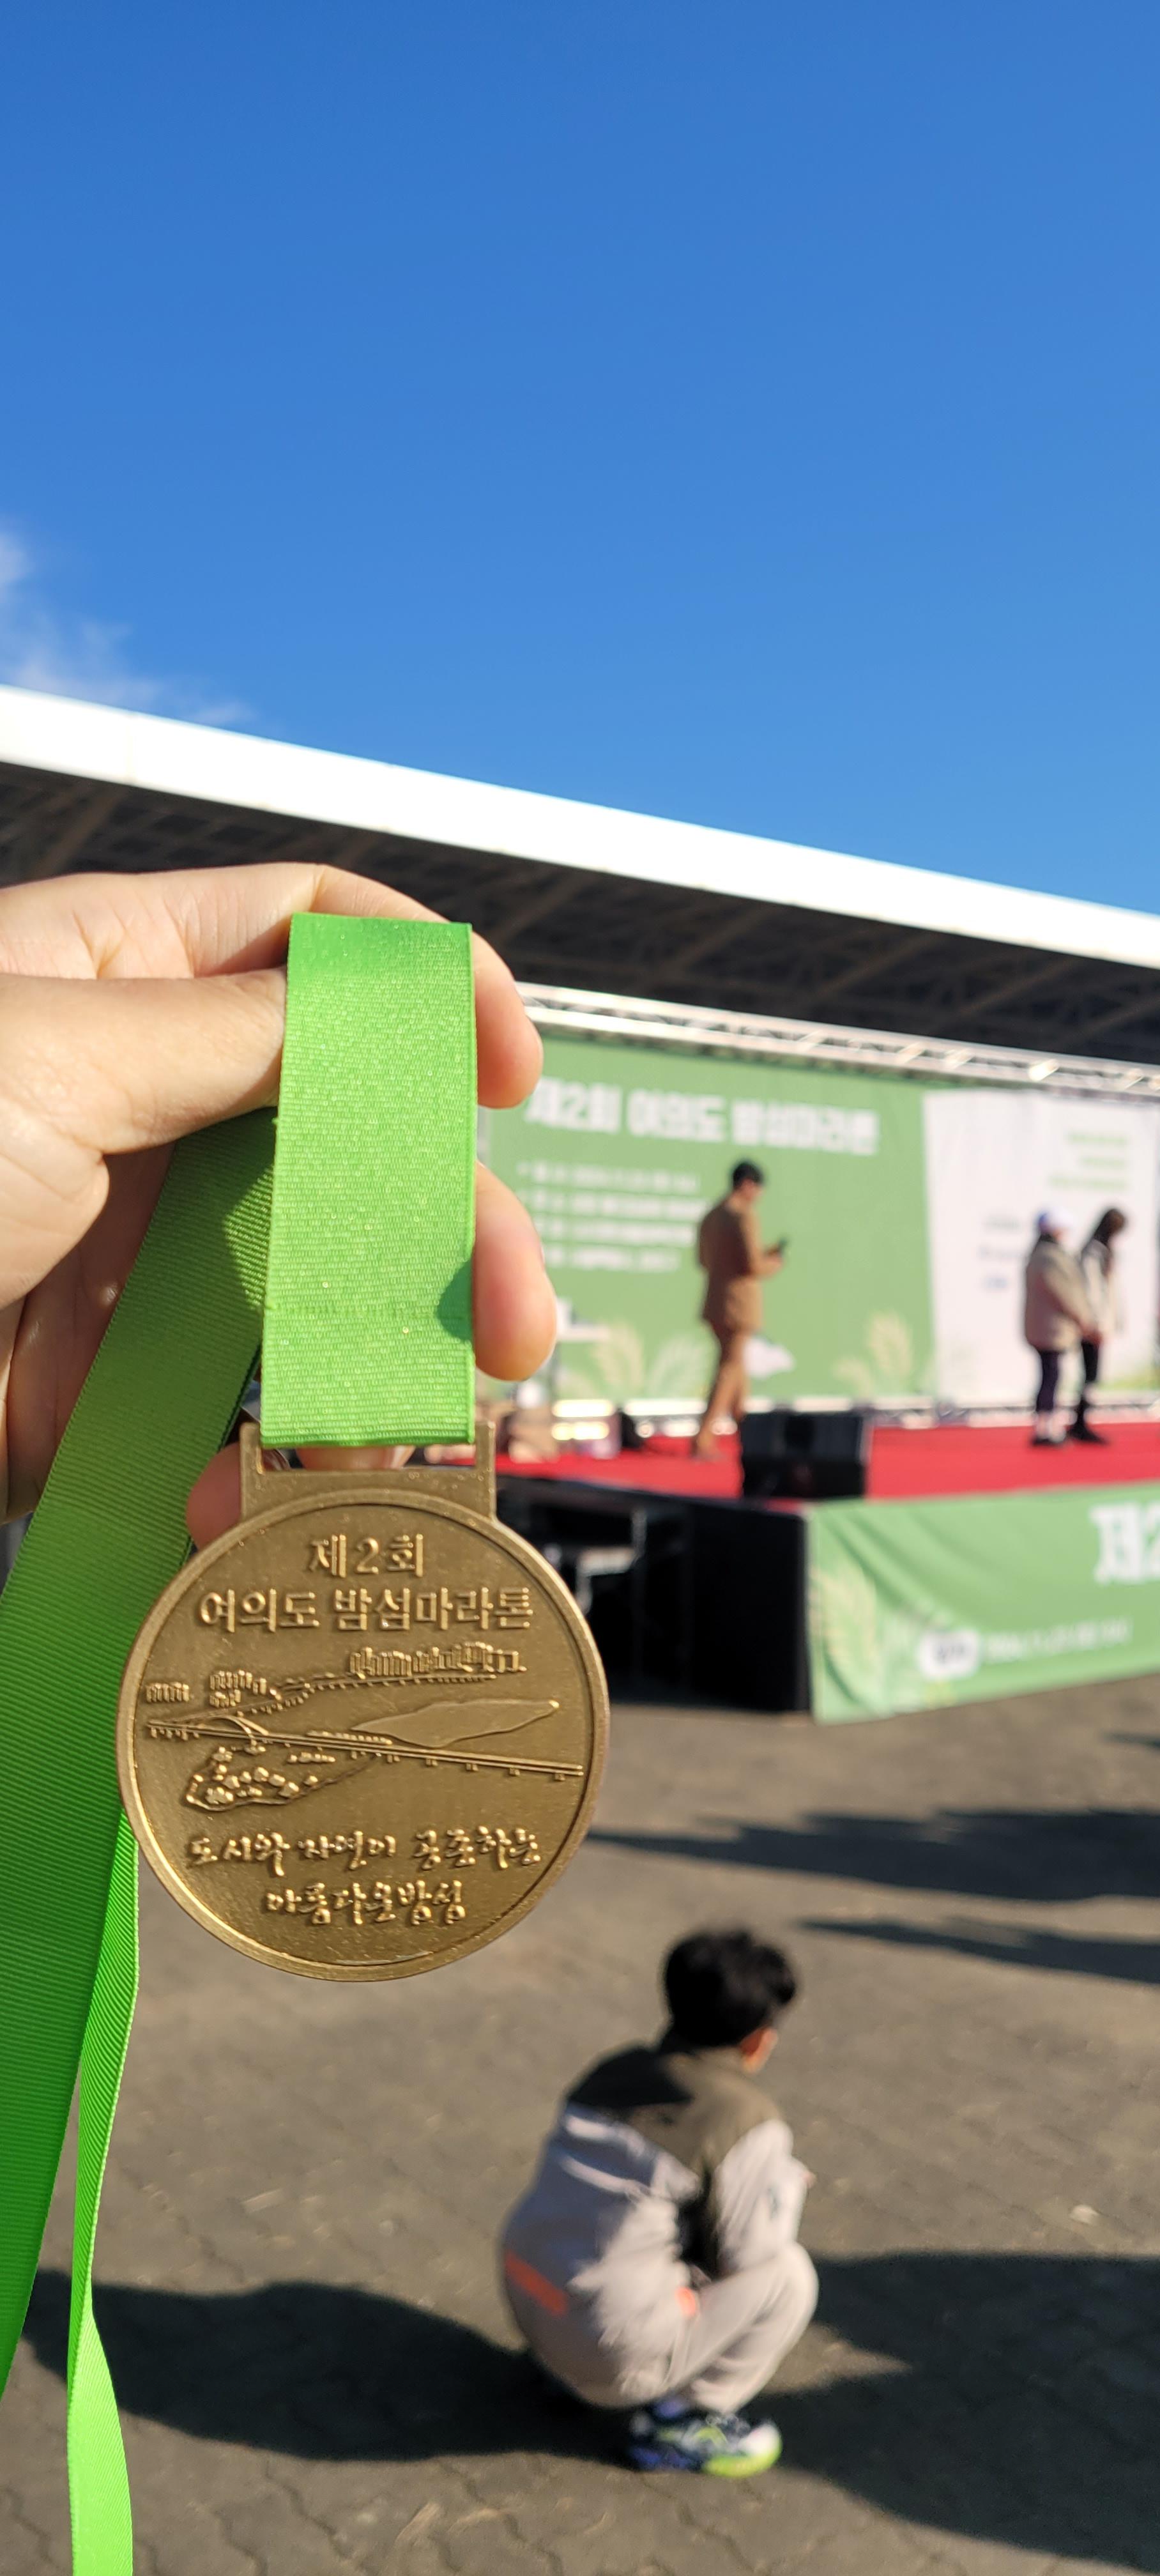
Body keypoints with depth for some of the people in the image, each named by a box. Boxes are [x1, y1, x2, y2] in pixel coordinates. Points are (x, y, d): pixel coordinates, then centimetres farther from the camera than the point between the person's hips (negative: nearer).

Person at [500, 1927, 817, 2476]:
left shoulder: (612, 2072, 6)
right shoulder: (747, 2120, -14)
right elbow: (741, 2256, -11)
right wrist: (786, 2182, 8)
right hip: (616, 2355, -7)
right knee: (788, 2274, 3)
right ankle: (677, 2420, 5)